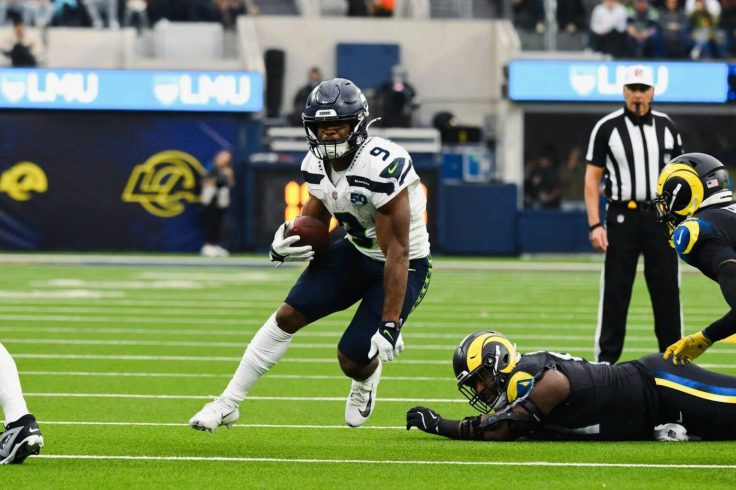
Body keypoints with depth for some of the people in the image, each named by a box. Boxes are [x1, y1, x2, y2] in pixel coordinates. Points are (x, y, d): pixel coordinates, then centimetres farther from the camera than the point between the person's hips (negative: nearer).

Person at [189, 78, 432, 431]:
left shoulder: (383, 167, -32)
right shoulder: (317, 165, -6)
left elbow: (397, 252, -29)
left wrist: (390, 325, -29)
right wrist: (286, 245, -18)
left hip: (404, 267, -6)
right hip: (355, 252, 6)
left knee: (352, 359, -10)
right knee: (288, 315, -6)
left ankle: (367, 376, 30)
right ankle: (228, 404, 3)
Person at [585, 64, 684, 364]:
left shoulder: (666, 126, 8)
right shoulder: (607, 128, -1)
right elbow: (592, 179, -1)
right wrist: (595, 225, -10)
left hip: (660, 217, 3)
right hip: (622, 218, -3)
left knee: (667, 290, 4)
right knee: (615, 292, -1)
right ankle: (605, 360, 4)